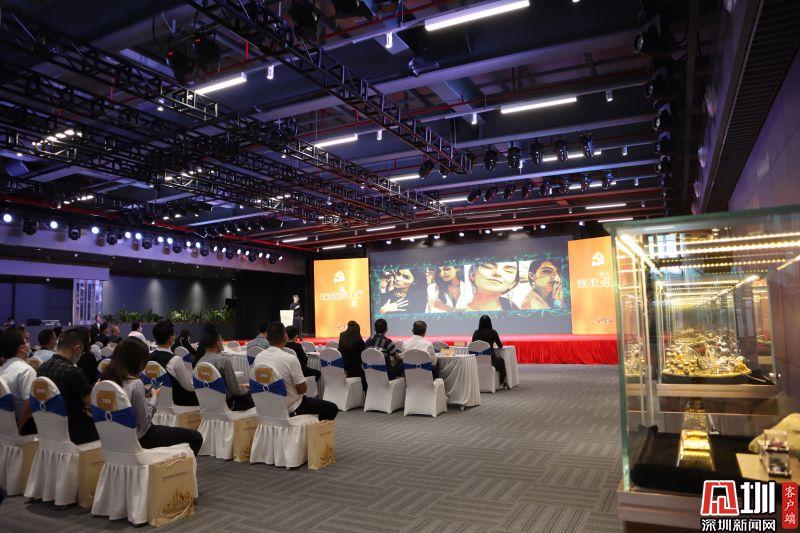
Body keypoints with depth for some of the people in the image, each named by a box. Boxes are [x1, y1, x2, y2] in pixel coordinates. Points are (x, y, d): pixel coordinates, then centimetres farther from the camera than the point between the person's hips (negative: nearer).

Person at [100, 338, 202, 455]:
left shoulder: (106, 379, -2)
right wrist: (154, 397, -7)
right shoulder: (135, 384, -26)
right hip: (139, 437, -9)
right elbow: (144, 420, -20)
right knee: (196, 437, -5)